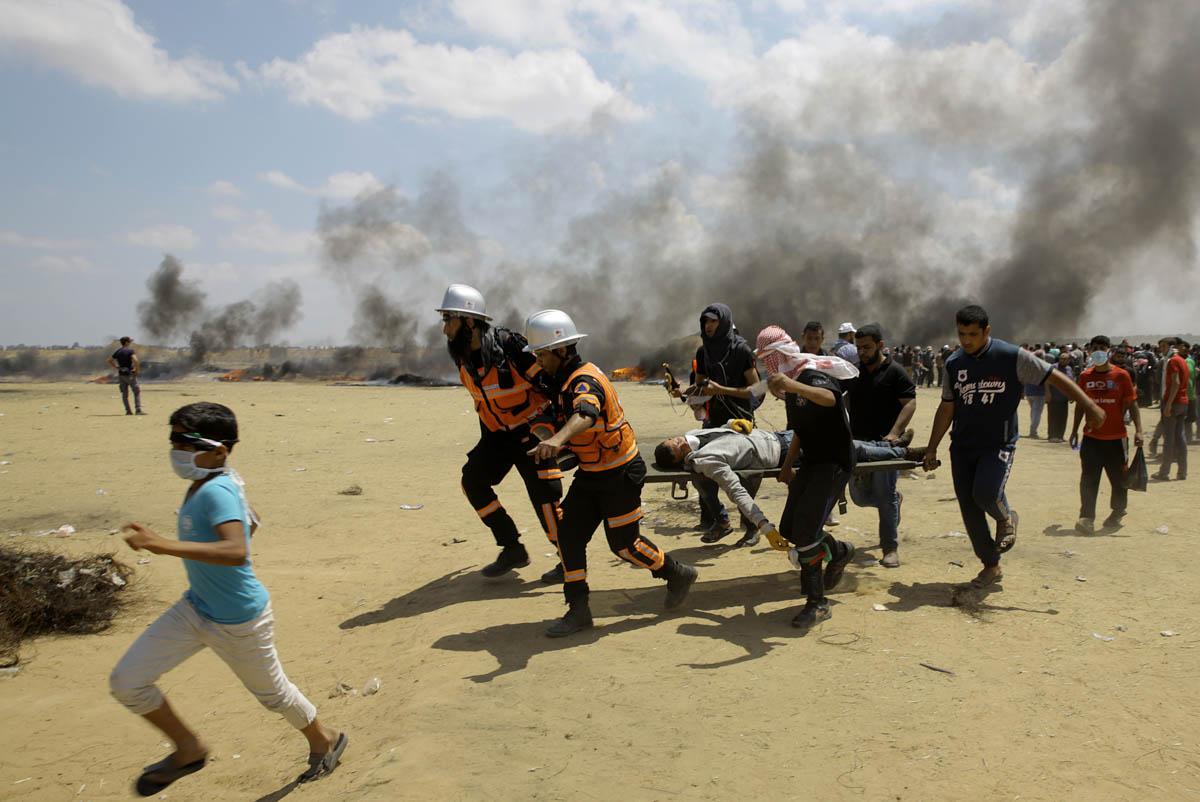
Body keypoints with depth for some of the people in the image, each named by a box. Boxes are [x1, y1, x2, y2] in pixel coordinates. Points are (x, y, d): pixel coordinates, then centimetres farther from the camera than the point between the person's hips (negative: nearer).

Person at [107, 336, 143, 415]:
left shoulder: (117, 351, 9)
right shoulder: (130, 351, -10)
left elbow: (109, 361, 15)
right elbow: (135, 360, -25)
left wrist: (117, 367, 15)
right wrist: (137, 370, -13)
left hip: (121, 374, 6)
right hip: (129, 374, -6)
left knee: (124, 394, 9)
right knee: (137, 392, -2)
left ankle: (128, 411, 7)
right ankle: (138, 410, -11)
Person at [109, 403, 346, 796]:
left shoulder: (216, 491, -30)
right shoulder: (222, 480, -4)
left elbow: (237, 552, -45)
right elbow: (251, 521, 14)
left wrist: (164, 545, -47)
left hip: (238, 622, -9)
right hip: (195, 607, 9)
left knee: (272, 692, 14)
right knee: (127, 681, 5)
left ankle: (325, 740, 43)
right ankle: (189, 750, 27)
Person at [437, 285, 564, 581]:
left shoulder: (510, 346, -26)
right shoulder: (461, 356, -2)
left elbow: (550, 381, -19)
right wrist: (487, 435, 20)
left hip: (532, 429, -8)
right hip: (497, 434, 8)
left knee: (543, 491, -11)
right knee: (473, 480, 2)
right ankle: (513, 549, 14)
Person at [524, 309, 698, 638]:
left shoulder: (585, 380, -26)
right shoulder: (567, 380, 6)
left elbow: (586, 414, -49)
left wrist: (557, 439, -66)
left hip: (620, 475, -9)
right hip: (591, 474, 9)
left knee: (623, 544, 1)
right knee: (568, 534, 2)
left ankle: (679, 575, 26)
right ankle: (578, 610, 11)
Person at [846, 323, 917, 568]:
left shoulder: (896, 373, -3)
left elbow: (910, 403, -10)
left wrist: (894, 433, -22)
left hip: (885, 443, -5)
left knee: (885, 495, -7)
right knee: (860, 495, 10)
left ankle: (890, 548, 5)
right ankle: (896, 499, 39)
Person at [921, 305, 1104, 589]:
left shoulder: (1012, 357, -8)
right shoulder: (954, 363, 6)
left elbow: (1054, 377, -4)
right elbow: (946, 408, 12)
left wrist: (1089, 406, -11)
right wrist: (931, 449, 11)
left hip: (999, 444, -4)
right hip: (962, 446, 4)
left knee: (985, 492, -26)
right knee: (969, 507, 2)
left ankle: (1006, 517, 11)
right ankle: (991, 566, 19)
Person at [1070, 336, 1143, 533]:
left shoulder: (1121, 375, -3)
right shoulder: (1085, 376, 4)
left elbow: (1132, 404, -2)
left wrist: (1138, 430, -10)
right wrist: (1074, 430, 11)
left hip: (1116, 437, -1)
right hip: (1091, 437, 1)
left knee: (1118, 479, 10)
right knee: (1088, 479, -7)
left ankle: (1118, 511, 33)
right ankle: (1087, 518, -7)